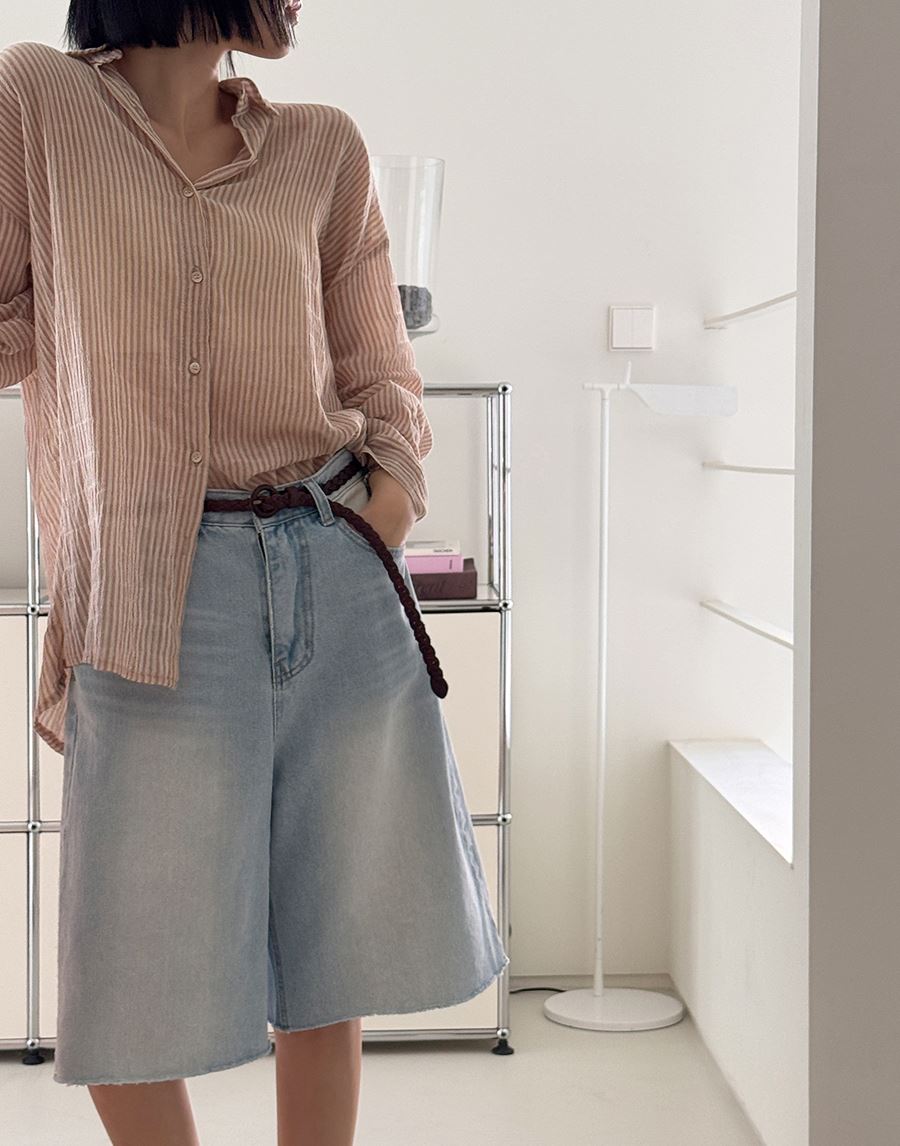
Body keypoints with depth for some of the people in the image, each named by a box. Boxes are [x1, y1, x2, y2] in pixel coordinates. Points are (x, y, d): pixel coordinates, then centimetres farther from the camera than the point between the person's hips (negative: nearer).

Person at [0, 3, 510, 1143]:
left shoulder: (323, 149, 10)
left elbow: (379, 372, 13)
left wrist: (391, 496, -3)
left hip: (340, 579, 3)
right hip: (158, 602, -3)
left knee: (330, 957, 11)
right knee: (138, 988, 3)